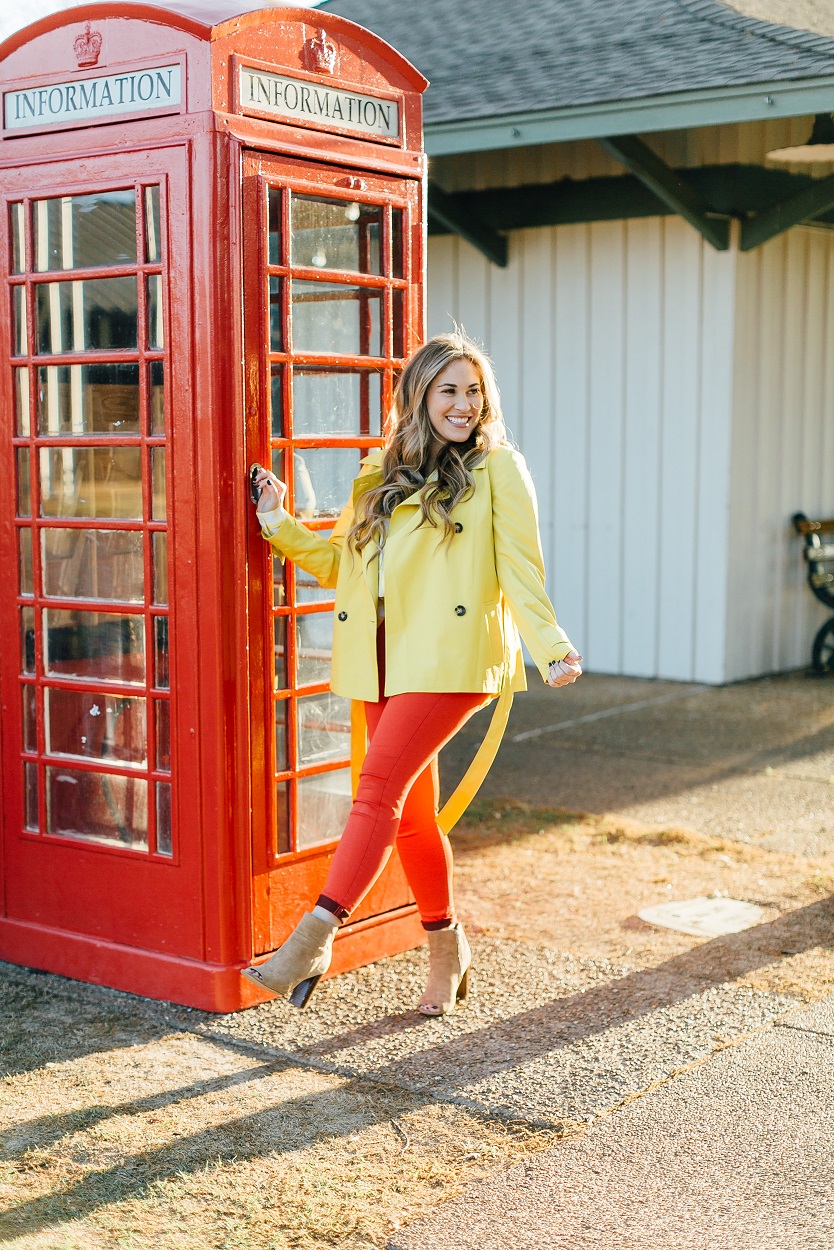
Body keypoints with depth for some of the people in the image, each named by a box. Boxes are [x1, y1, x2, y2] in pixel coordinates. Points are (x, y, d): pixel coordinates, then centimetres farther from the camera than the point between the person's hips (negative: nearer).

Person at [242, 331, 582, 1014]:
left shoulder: (498, 468, 3)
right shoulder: (383, 476, 19)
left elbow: (521, 571, -2)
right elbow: (338, 561, 20)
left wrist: (552, 648, -14)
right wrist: (279, 523, 11)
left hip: (449, 658, -6)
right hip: (383, 662, 6)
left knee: (379, 789, -18)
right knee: (412, 814, 10)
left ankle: (313, 940, -21)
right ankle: (447, 948, 27)